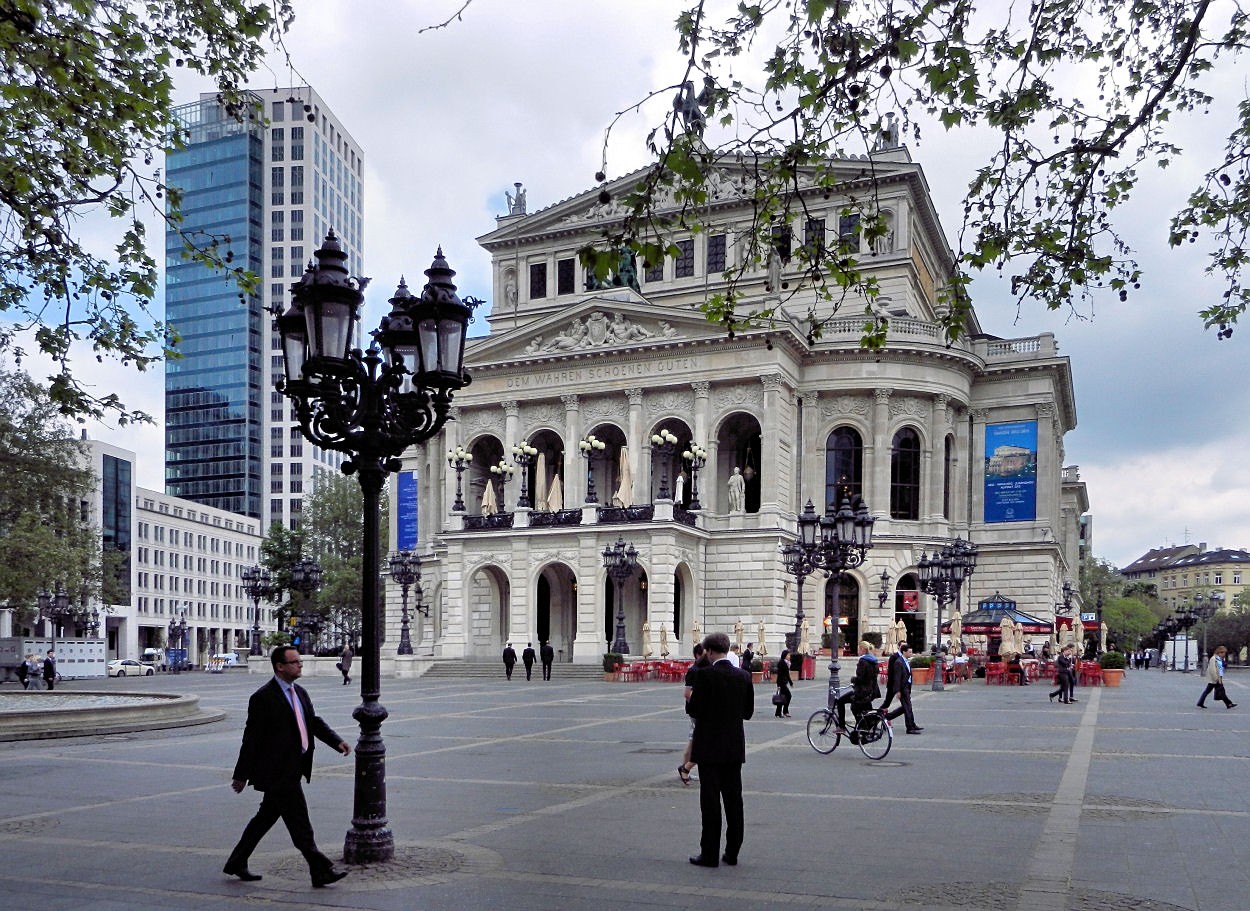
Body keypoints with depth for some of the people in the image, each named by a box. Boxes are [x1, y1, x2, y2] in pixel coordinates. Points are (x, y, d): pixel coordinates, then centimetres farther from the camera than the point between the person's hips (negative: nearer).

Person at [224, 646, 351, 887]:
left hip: (292, 769, 9)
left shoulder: (300, 692, 12)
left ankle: (236, 863, 31)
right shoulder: (263, 698, -14)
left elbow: (315, 722, 12)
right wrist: (241, 775, -8)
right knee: (299, 823, -4)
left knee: (266, 817, 18)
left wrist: (337, 741, -4)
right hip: (277, 772, -9)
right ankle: (321, 871, 1)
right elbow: (252, 737, -11)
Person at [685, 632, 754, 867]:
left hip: (709, 746, -5)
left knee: (710, 800, 1)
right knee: (733, 798, 11)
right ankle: (732, 852, 16)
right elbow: (748, 712, 7)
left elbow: (694, 710, -15)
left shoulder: (704, 675, -14)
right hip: (734, 747, 5)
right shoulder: (743, 676, 1)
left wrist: (690, 698, 6)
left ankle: (709, 854, 4)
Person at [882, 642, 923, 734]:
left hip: (907, 687, 10)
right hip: (902, 688, -10)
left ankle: (887, 716, 24)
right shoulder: (898, 662, -15)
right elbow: (897, 677, -18)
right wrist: (897, 691, -21)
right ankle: (910, 728, -1)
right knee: (907, 707, -6)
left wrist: (909, 690, 18)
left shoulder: (908, 662, 14)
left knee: (905, 707, 13)